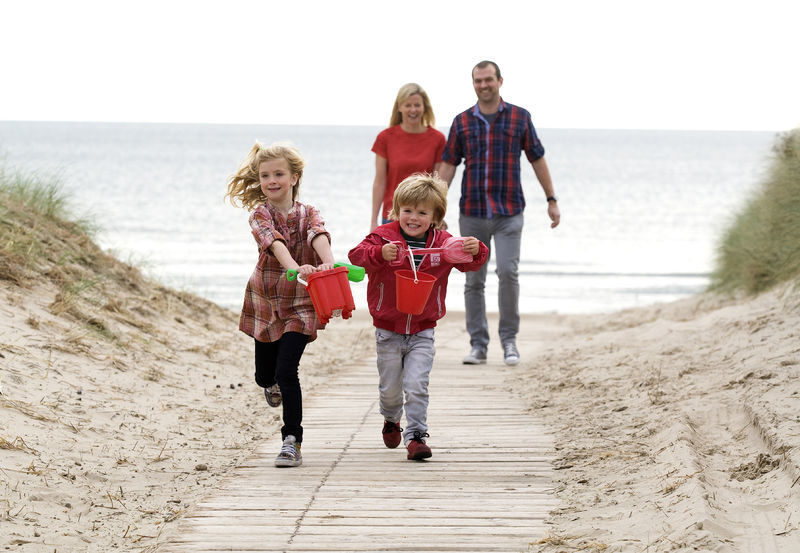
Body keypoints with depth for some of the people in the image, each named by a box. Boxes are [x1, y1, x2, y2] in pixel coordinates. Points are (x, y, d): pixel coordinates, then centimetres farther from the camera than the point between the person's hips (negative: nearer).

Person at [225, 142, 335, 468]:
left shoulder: (308, 214, -4)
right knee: (264, 376, 15)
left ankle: (292, 441, -8)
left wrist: (327, 262, -50)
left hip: (300, 305, -2)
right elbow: (274, 242, -28)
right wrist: (295, 267, -48)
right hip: (265, 303, 2)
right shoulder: (260, 215, -7)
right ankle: (274, 385, 53)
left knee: (287, 371, -15)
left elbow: (319, 236, -27)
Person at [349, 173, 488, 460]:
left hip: (422, 331, 0)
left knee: (416, 386, -11)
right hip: (388, 330, 0)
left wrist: (476, 251, -27)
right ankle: (391, 420, 43)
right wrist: (380, 253, -46)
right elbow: (357, 254, -25)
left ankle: (416, 435, -2)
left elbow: (468, 263, -4)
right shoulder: (384, 236, -10)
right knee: (390, 388, 14)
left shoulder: (442, 243, -2)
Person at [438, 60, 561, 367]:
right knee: (474, 280, 3)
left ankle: (509, 339, -1)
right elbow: (447, 165, 7)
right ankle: (478, 345, 10)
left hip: (509, 213, -2)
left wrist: (552, 200, 9)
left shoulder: (520, 118, 4)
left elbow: (537, 159, 10)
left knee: (508, 271, -14)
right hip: (472, 212, 2)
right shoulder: (462, 122, 7)